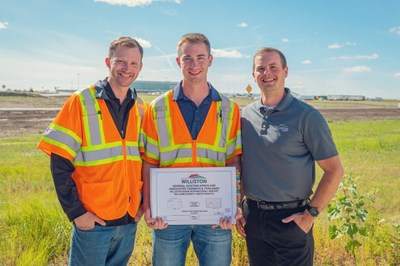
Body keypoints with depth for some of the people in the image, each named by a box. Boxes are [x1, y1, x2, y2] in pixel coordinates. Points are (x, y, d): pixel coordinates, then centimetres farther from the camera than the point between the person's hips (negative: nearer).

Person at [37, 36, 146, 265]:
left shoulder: (140, 109, 6)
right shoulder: (82, 102, -8)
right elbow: (60, 162, -10)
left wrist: (143, 203, 6)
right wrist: (76, 212, -13)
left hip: (130, 220, 4)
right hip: (92, 220, -4)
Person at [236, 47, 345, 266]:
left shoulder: (306, 116, -10)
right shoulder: (245, 115, 4)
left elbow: (334, 170, -9)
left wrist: (310, 214, -12)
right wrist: (237, 208, 8)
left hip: (290, 218, -4)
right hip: (252, 216, 4)